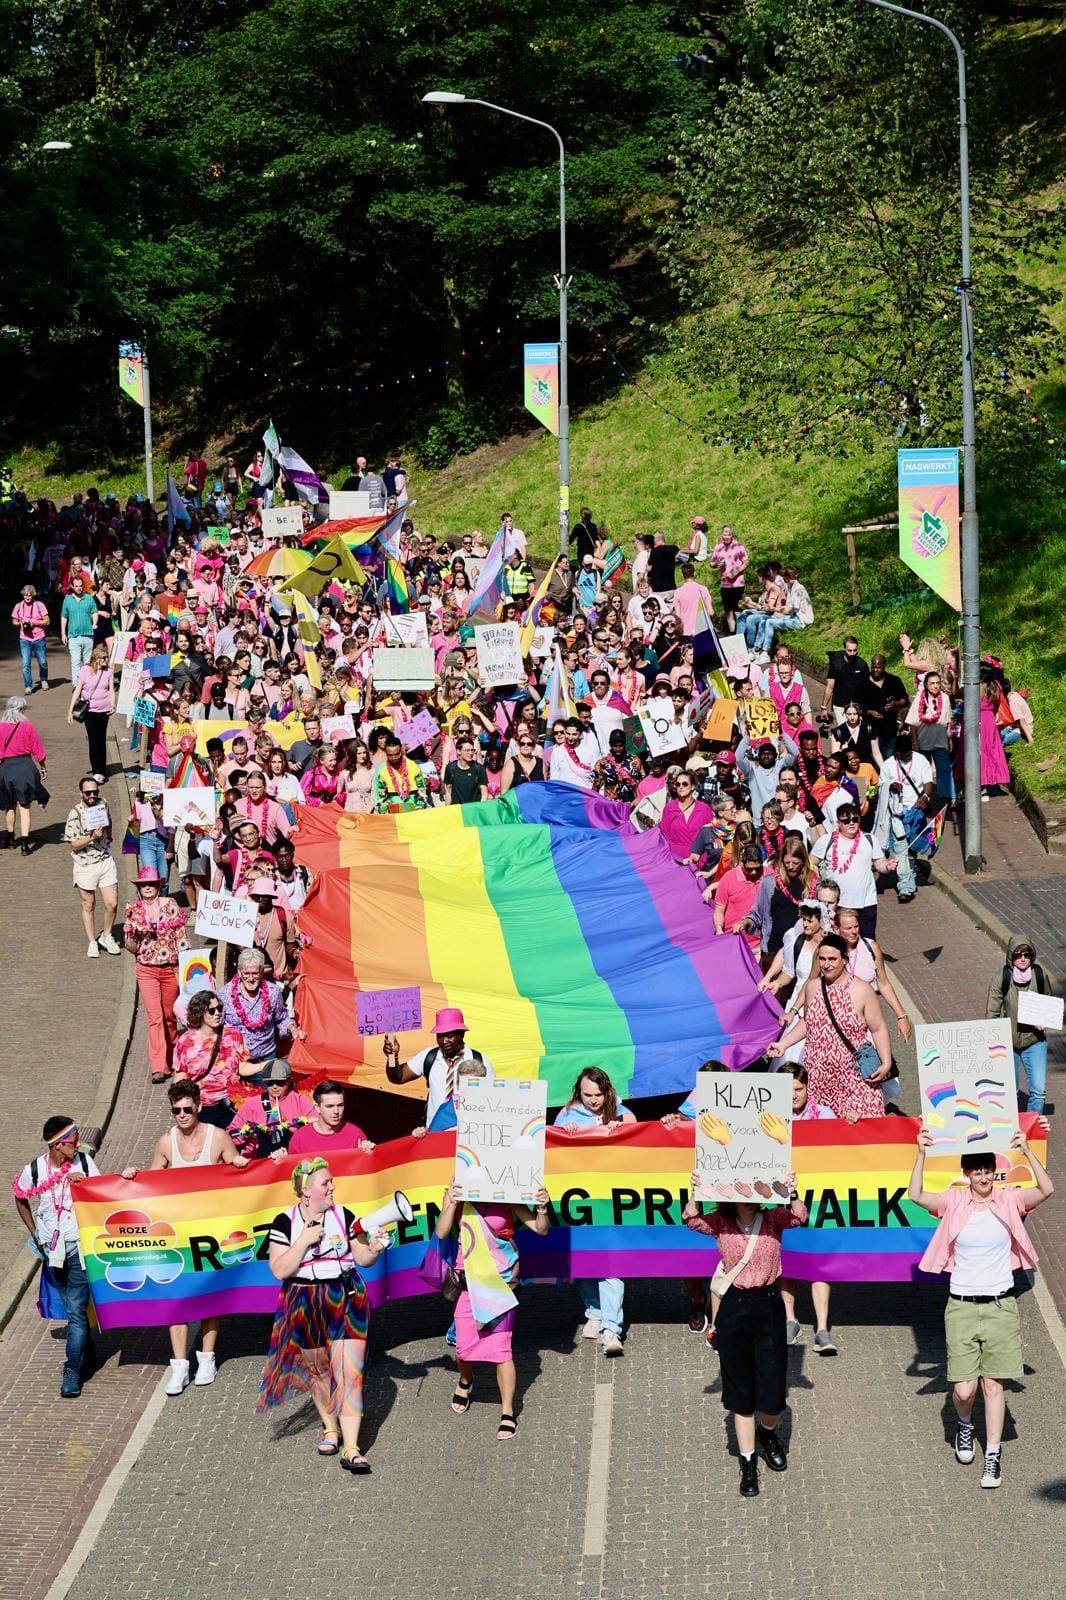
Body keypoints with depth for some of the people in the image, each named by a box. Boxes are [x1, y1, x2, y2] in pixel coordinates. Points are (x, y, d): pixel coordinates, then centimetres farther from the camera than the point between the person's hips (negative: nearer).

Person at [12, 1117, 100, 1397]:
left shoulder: (84, 1162, -6)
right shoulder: (34, 1170, -6)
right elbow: (21, 1200, 12)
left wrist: (82, 1183, -16)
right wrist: (35, 1234, 10)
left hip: (81, 1246, -2)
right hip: (53, 1248, 2)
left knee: (75, 1309, -8)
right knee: (74, 1307, 14)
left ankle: (72, 1372, -6)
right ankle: (87, 1356, 33)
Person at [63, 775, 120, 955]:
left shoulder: (103, 805, 2)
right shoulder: (75, 814, -14)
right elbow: (74, 845, -15)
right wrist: (92, 837, -26)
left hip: (106, 861, 4)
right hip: (85, 865, -4)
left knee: (112, 904, 1)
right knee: (89, 906, 9)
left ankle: (106, 937, 23)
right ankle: (92, 942, 22)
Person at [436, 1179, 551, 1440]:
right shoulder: (457, 1194, -4)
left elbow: (540, 1229, -8)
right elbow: (441, 1232, -12)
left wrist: (542, 1207, -27)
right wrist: (452, 1203, -25)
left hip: (500, 1280, -2)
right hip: (469, 1281, 2)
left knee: (500, 1347, -5)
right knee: (464, 1345, 9)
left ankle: (507, 1415, 5)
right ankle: (465, 1382, 45)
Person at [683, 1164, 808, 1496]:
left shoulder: (773, 1219, -1)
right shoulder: (721, 1223, -1)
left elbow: (799, 1217, -21)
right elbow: (691, 1221, -19)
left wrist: (792, 1193, -39)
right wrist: (694, 1194, -35)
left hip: (769, 1307, 0)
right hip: (734, 1310, 0)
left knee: (773, 1393, 2)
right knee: (741, 1393, 6)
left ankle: (767, 1433, 37)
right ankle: (748, 1464, 17)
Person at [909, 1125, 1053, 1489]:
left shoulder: (1008, 1200, 0)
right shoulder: (955, 1203, -1)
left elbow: (1047, 1190, -14)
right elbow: (916, 1196, -13)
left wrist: (1026, 1151, -23)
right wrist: (922, 1154, -21)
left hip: (1000, 1305, 0)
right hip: (961, 1305, 0)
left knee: (993, 1384, 1)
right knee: (964, 1388, -4)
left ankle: (993, 1457, 10)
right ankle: (964, 1426, 30)